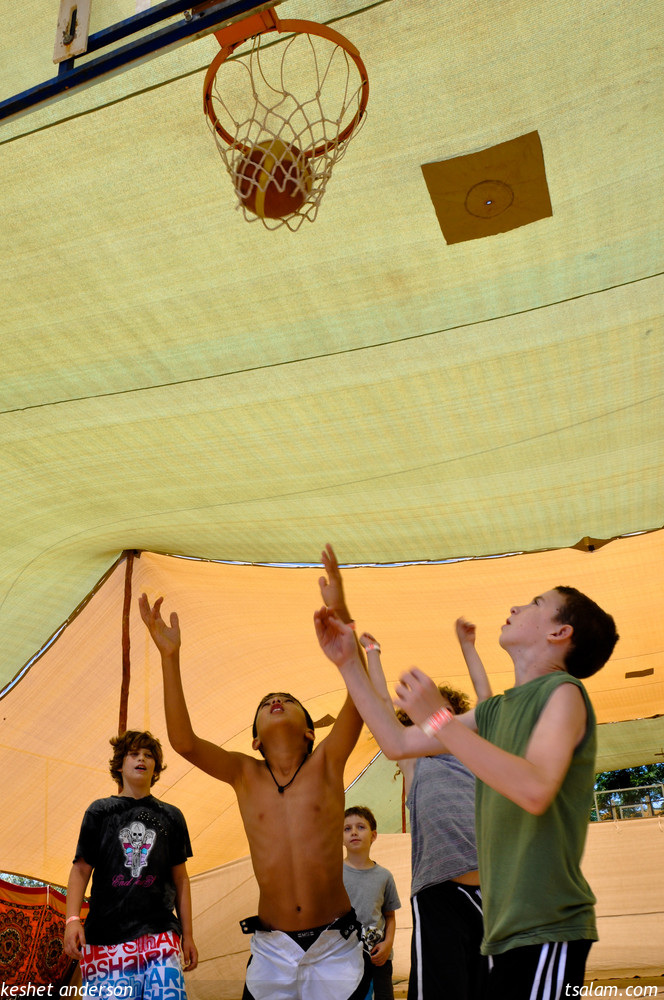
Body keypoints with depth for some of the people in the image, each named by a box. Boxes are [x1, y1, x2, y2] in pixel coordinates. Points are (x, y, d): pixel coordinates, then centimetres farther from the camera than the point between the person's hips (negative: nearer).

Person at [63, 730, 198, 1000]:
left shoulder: (171, 817, 13)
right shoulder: (100, 811, 10)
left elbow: (180, 879, 14)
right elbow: (81, 869, 6)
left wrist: (187, 936, 11)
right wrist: (72, 919, -8)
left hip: (160, 934, 1)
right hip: (105, 935, 0)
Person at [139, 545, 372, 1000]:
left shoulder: (326, 764, -3)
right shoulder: (245, 775, 1)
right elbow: (183, 740, -14)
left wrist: (341, 614, -29)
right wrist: (170, 657, -21)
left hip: (336, 949, -1)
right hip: (272, 951, 1)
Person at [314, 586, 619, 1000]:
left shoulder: (562, 691, -10)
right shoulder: (496, 710, 15)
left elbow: (535, 790, -26)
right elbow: (398, 743, 15)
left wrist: (439, 719, -26)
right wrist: (349, 663, 13)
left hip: (546, 929, -7)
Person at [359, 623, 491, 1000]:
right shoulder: (413, 763, 17)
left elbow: (486, 701, 26)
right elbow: (382, 704, 21)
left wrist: (467, 645, 31)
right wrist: (372, 652, 30)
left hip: (494, 891, 3)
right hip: (441, 895, -3)